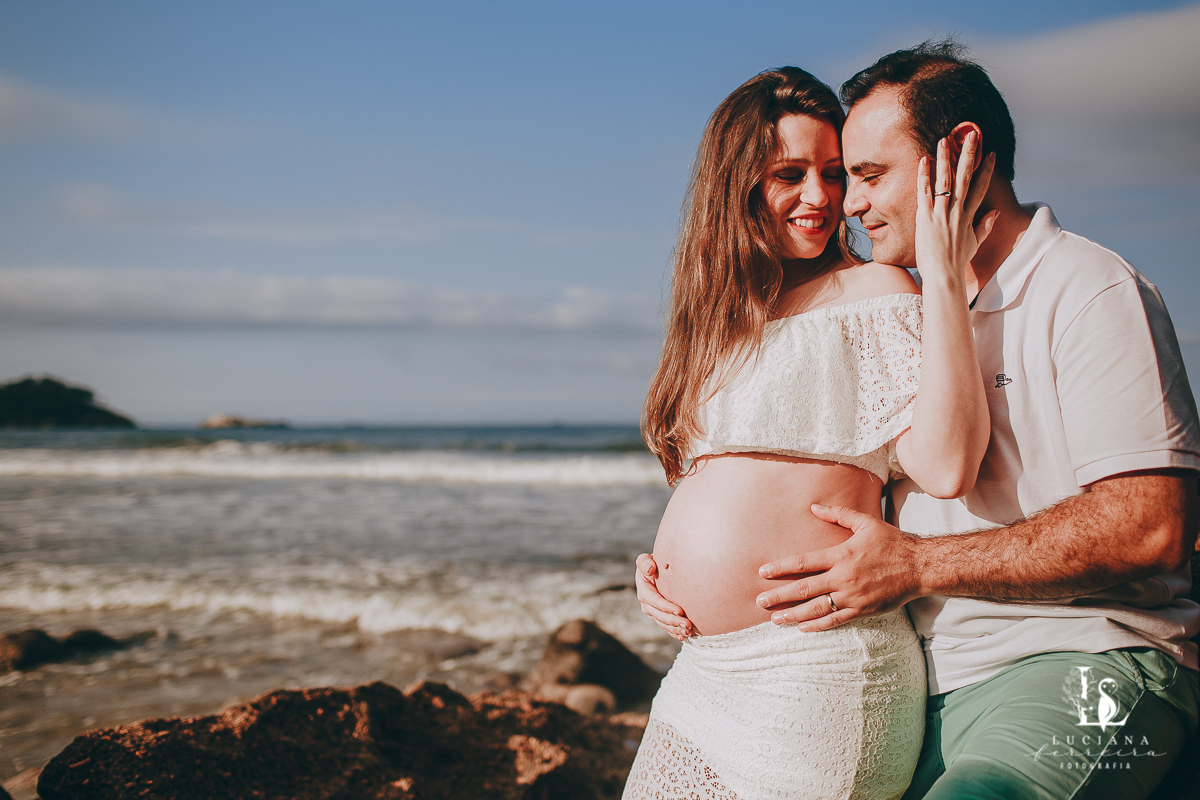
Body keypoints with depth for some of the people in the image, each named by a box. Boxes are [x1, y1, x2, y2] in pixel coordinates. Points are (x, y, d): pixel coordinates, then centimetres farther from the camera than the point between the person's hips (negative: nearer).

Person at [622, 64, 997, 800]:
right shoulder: (732, 318, 15)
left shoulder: (872, 295, -5)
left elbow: (948, 467, -19)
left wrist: (943, 278, -18)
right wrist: (662, 569, 6)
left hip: (815, 670, -7)